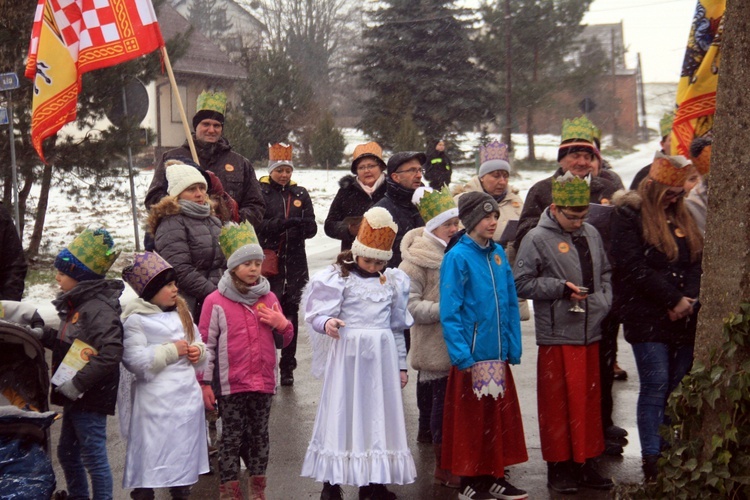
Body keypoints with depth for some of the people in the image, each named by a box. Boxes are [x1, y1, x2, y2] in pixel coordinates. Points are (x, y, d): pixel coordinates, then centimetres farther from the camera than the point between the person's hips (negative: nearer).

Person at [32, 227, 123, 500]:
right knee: (67, 453, 21)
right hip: (75, 397, 11)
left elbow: (110, 353, -31)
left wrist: (78, 383, -29)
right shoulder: (76, 304, 11)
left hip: (91, 398, -11)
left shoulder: (99, 308, -21)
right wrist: (45, 335, 4)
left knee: (94, 459, -2)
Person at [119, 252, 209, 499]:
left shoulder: (181, 312, 11)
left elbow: (198, 342, 21)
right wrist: (172, 350, -17)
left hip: (187, 396, 7)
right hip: (156, 401, -7)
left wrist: (198, 351, -2)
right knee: (150, 457, -5)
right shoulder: (135, 320, -11)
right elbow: (136, 361, -20)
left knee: (184, 455, 16)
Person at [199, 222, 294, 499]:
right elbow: (206, 344, -5)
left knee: (259, 436, 13)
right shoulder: (215, 302, -6)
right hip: (231, 384, -4)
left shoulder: (269, 298, 7)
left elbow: (284, 340, 15)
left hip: (263, 383, 4)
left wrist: (281, 324, -7)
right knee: (232, 438, 3)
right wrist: (204, 383, -7)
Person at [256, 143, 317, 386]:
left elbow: (312, 227, 8)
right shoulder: (260, 192, 1)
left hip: (295, 263, 4)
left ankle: (287, 368, 15)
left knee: (290, 313, 7)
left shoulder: (300, 194, 14)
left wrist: (300, 225, -14)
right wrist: (281, 223, -24)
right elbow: (255, 226, -10)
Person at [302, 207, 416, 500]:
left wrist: (401, 364, 14)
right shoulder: (339, 277, -2)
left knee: (379, 413, 6)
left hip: (382, 356, 4)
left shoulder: (392, 281, 11)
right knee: (342, 412, -1)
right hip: (348, 354, -4)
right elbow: (319, 314, -7)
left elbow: (398, 327, 15)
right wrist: (326, 324, -30)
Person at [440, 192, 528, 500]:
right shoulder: (458, 257, -11)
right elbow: (449, 311, -13)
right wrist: (461, 355, -18)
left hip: (498, 353, 6)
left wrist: (514, 346, 6)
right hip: (472, 355, -6)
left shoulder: (498, 254, 7)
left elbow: (511, 303, 11)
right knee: (471, 420, 4)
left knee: (501, 417, 13)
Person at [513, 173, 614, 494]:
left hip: (590, 333, 6)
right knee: (557, 404, 2)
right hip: (557, 335, -5)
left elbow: (605, 273, 21)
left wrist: (604, 301, 4)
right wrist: (561, 288, -14)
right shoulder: (538, 239, -8)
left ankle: (585, 463, 24)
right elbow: (521, 283, -9)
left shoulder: (591, 234, 10)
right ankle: (558, 467, 13)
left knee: (589, 401, 12)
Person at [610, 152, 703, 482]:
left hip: (683, 318, 6)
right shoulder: (629, 214, -3)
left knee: (679, 388, 6)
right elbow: (633, 266, -12)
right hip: (647, 318, -6)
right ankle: (652, 461, -3)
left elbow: (698, 261, 13)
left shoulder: (682, 216, 18)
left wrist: (689, 299, -5)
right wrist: (673, 300, -12)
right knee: (655, 386, -8)